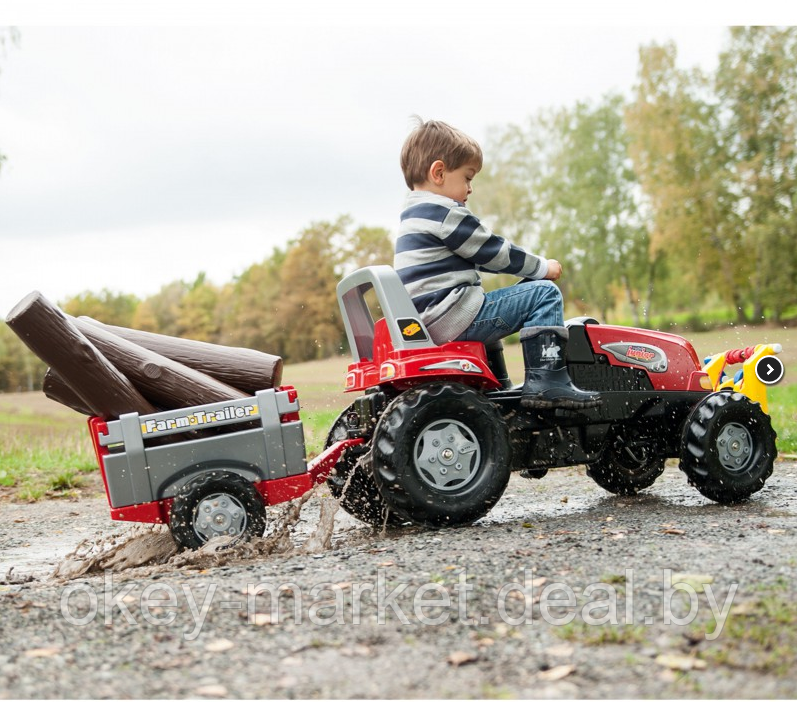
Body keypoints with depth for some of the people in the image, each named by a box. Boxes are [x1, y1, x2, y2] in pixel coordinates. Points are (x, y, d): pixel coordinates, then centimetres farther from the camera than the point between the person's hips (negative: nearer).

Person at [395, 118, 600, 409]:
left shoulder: (413, 215, 20)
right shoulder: (444, 212, -12)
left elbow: (481, 255, 27)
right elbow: (495, 252, -8)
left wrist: (533, 266, 25)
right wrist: (543, 267, 7)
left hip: (427, 323, 10)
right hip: (452, 317, -10)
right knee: (544, 293, -8)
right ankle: (547, 381, -12)